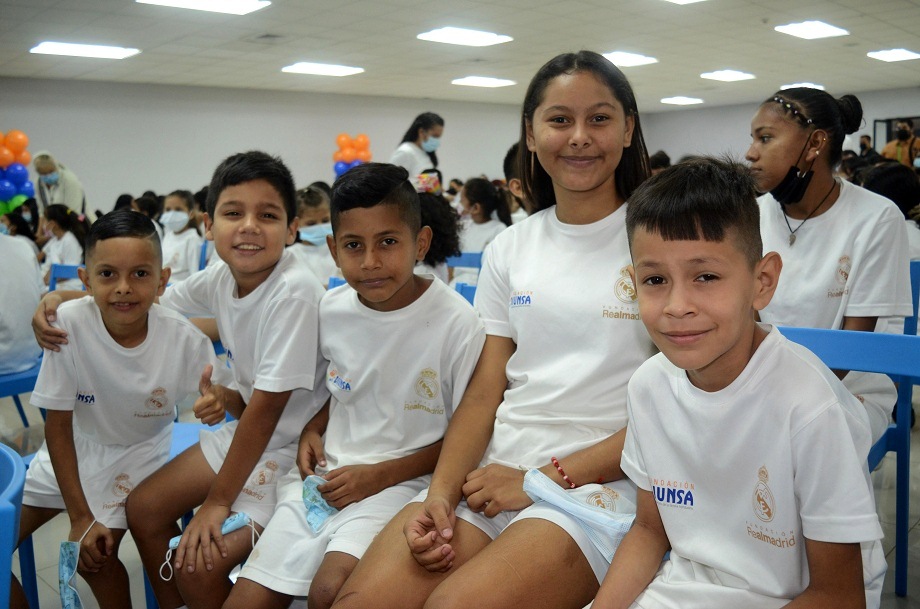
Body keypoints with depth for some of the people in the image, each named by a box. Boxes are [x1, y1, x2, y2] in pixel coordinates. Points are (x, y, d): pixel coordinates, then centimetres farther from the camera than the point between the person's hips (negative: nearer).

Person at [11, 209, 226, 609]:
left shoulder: (184, 339, -25)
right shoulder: (69, 323, -25)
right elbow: (58, 426, -16)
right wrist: (79, 516, -15)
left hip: (136, 453, -2)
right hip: (71, 449, 2)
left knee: (91, 557, -18)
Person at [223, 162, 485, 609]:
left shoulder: (457, 323, -15)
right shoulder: (332, 310, 1)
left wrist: (381, 474, -13)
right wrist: (313, 430, 2)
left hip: (401, 482, -4)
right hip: (327, 473, 5)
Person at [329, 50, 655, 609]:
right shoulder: (510, 248, 10)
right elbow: (486, 390, 8)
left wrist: (549, 478, -11)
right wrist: (441, 493, -7)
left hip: (600, 481, -3)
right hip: (491, 475, 4)